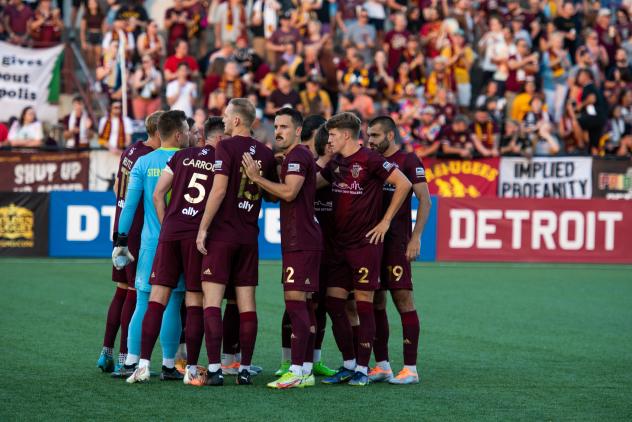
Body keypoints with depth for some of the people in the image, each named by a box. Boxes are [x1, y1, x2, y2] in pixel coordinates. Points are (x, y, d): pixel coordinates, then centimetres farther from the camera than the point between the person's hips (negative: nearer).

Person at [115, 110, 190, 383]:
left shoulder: (143, 163, 4)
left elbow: (130, 204, 1)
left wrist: (121, 240, 5)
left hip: (150, 243, 2)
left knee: (143, 305, 5)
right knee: (172, 306, 3)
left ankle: (132, 363, 1)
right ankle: (169, 365, 6)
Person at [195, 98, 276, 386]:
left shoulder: (227, 148, -10)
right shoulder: (265, 154, 8)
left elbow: (219, 190, -16)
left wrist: (203, 228, -13)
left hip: (222, 234, -5)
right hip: (249, 236, 5)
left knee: (212, 300, -4)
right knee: (246, 303, 7)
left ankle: (214, 367, -11)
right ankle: (245, 369, 8)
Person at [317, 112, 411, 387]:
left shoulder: (370, 160, -11)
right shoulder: (335, 164, 12)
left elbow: (404, 184, -13)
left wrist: (386, 221, -10)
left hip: (365, 243, -8)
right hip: (341, 245, 8)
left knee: (364, 305, -3)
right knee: (333, 303, 6)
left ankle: (362, 369, 3)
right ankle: (348, 364, 16)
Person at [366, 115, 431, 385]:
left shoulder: (408, 161, -3)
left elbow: (424, 200, -7)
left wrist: (416, 237, -15)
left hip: (396, 241, -7)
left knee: (403, 300, -8)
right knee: (376, 303, 7)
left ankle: (410, 368, -6)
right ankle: (382, 366, 13)